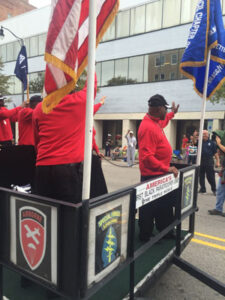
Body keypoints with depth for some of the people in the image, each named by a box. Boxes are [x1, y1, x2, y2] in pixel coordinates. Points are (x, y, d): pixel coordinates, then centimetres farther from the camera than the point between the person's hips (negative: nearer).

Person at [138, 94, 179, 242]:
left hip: (159, 174, 10)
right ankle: (145, 236, 24)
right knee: (150, 208, 6)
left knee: (164, 205, 22)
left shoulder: (155, 122, 8)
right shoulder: (149, 127, -24)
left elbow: (163, 123, 37)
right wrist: (166, 169, -24)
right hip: (152, 176, -10)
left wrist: (172, 113, 35)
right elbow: (147, 157, -28)